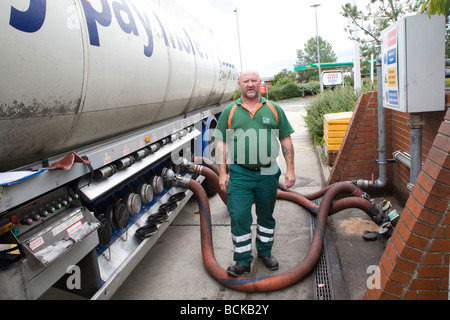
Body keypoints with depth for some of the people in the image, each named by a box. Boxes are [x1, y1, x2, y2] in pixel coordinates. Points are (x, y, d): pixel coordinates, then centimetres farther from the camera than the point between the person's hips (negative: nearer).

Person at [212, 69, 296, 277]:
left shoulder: (274, 109, 4)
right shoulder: (229, 111, 2)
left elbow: (286, 141, 6)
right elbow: (221, 144, 2)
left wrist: (290, 169, 1)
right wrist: (222, 173, -3)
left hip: (268, 173, 2)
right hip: (240, 174, -1)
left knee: (266, 216, 15)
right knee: (239, 217, -3)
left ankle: (265, 252, 35)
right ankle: (243, 261, 11)